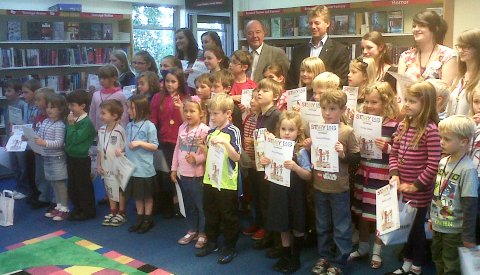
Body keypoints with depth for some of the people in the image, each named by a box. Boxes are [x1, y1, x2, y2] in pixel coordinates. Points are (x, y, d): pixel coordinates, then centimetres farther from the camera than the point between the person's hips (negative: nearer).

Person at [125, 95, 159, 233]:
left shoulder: (149, 126, -13)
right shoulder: (129, 126, 6)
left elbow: (155, 146, -11)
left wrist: (140, 143, -22)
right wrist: (122, 150, -2)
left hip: (145, 168, -6)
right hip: (132, 167, 6)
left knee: (147, 195, 8)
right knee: (137, 195, 15)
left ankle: (148, 220, 21)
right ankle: (140, 219, 28)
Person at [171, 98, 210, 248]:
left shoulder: (205, 130, -15)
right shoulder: (182, 128, 6)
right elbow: (177, 149, 13)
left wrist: (197, 159, -29)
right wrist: (174, 168, 13)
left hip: (197, 175, -6)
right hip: (182, 174, 7)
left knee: (201, 205, 6)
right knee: (188, 205, 18)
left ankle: (203, 233, 20)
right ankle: (192, 230, 33)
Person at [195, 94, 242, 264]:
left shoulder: (233, 132, -13)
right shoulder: (211, 132, 8)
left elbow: (237, 157, -22)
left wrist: (225, 142, -34)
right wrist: (202, 145, 1)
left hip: (226, 183, -7)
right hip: (210, 180, 7)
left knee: (228, 217, 6)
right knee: (210, 214, 19)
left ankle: (230, 248, 21)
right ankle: (211, 242, 35)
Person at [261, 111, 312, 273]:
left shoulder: (301, 152, -13)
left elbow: (308, 176, -15)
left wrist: (295, 167, -31)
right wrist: (265, 164, -10)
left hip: (295, 195, -4)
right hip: (279, 193, 4)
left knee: (297, 228, 12)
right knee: (283, 227, 16)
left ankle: (295, 258, 27)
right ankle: (286, 256, 32)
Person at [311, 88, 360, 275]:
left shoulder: (347, 131, -11)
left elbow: (356, 158, -8)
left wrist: (343, 154, -25)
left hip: (339, 188, -4)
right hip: (319, 186, 4)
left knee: (341, 227, 9)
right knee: (322, 225, 18)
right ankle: (324, 257, 34)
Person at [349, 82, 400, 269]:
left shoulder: (394, 125, -13)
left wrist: (387, 148, -28)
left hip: (381, 176, -5)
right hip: (363, 173, 5)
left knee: (379, 214, 8)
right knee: (362, 212, 17)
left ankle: (377, 252, 25)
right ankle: (363, 247, 34)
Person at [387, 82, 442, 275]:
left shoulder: (430, 130, -19)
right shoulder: (403, 126, 3)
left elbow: (434, 164, -21)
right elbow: (394, 154, 8)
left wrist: (415, 186, -16)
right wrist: (395, 175, -7)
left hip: (420, 192, -7)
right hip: (402, 189, 7)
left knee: (417, 227, 9)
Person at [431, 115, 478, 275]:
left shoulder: (468, 170, -22)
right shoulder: (443, 161, 1)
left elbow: (470, 206, -21)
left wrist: (468, 236, -18)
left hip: (455, 231, -7)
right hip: (438, 226, 7)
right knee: (438, 262, 23)